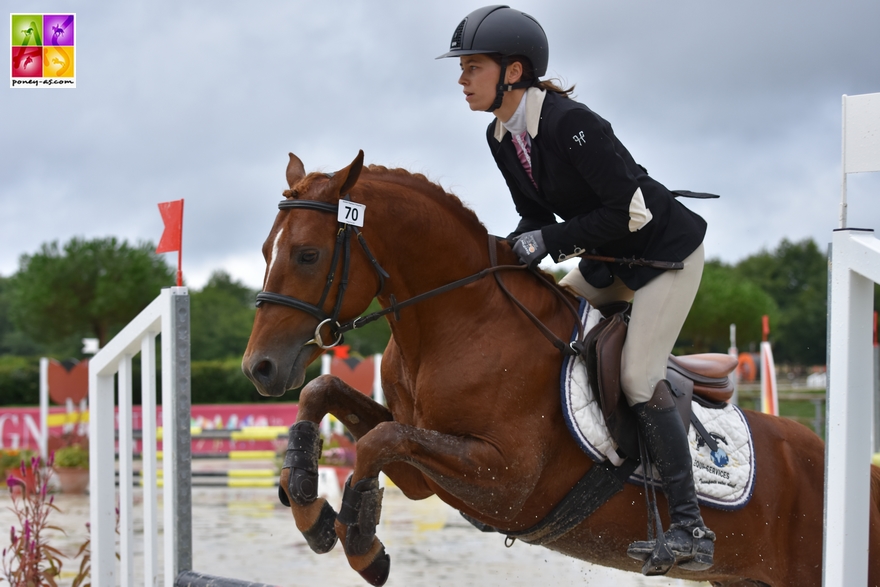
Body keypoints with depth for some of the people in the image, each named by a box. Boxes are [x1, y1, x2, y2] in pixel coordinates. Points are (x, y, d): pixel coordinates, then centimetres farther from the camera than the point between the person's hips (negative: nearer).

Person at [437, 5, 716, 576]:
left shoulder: (571, 123, -29)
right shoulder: (500, 138, -3)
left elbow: (630, 212, -28)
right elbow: (538, 212, 8)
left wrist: (550, 239, -27)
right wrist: (513, 247, -11)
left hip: (666, 251, -9)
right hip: (609, 261, 9)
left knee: (637, 375, -15)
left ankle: (691, 528, -12)